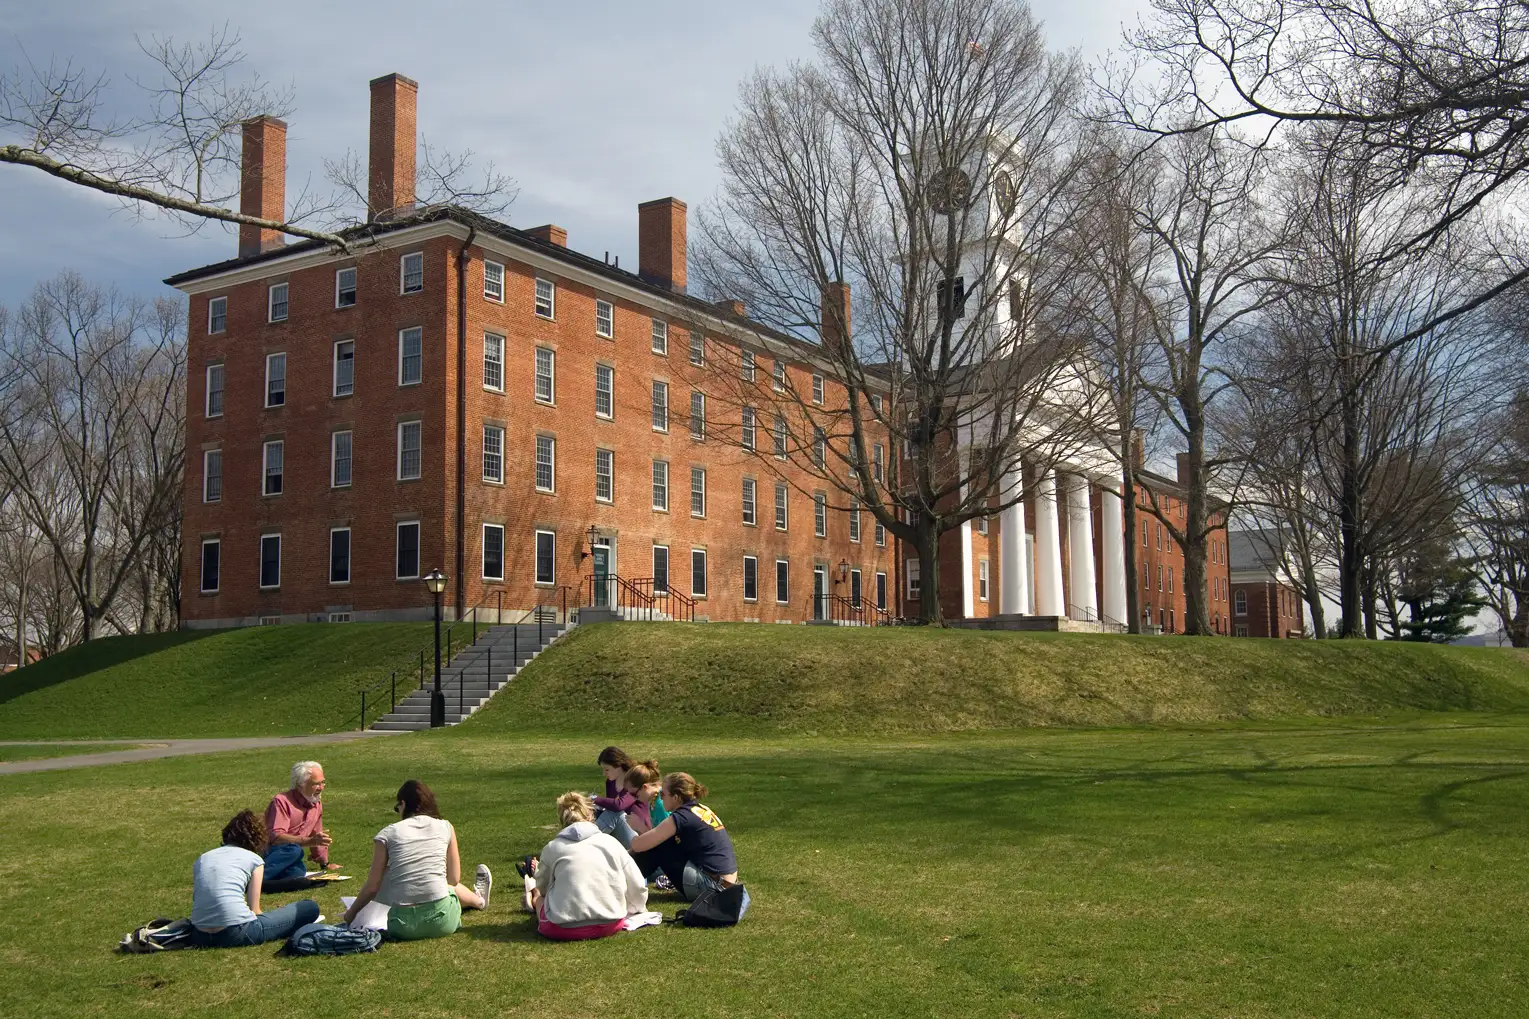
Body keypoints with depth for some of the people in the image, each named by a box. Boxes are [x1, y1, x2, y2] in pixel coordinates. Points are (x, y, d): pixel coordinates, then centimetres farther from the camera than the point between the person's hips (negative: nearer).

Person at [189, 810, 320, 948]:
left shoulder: (202, 858, 20)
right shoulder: (253, 859, 7)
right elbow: (254, 910, 4)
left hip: (200, 937, 6)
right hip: (236, 934, -5)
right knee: (310, 908, 7)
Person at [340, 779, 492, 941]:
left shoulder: (387, 834, 1)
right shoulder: (445, 827, 4)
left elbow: (372, 887, 1)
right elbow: (454, 879, 10)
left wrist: (351, 913, 17)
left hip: (403, 926, 0)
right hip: (441, 920, 0)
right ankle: (479, 899, 66)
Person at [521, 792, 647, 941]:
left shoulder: (552, 847, 5)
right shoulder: (611, 842, 7)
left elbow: (542, 888, 22)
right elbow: (638, 887, 10)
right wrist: (633, 909, 30)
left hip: (564, 929, -2)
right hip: (610, 925, 3)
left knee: (540, 896, 26)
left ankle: (534, 898, 50)